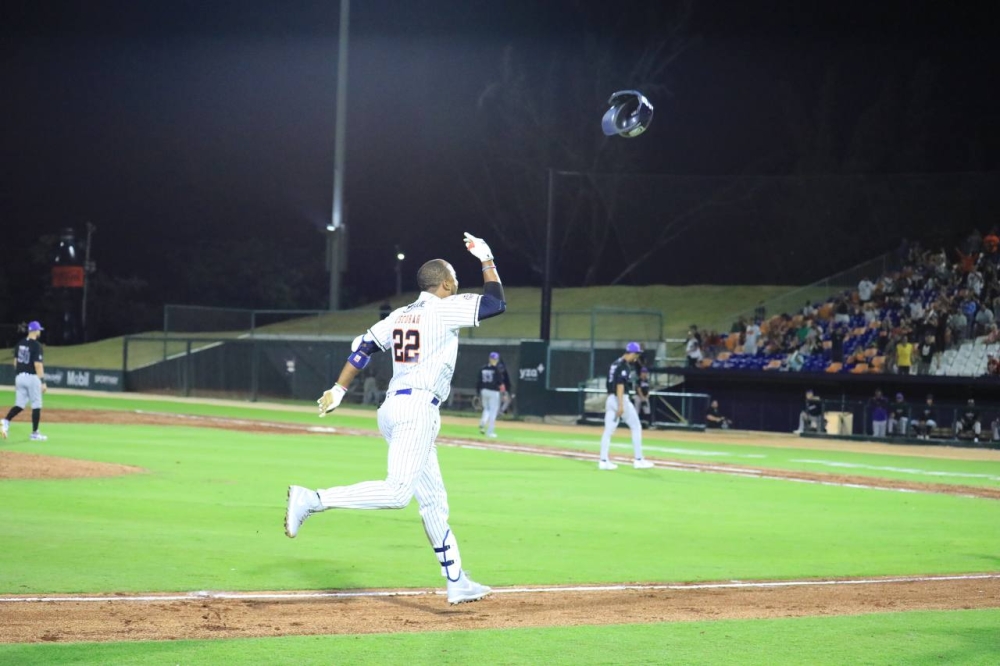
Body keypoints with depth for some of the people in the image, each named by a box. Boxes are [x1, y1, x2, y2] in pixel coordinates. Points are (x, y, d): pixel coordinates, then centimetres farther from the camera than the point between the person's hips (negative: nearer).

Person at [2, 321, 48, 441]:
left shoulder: (20, 344, 9)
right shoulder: (36, 345, -13)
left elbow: (15, 362, 14)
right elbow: (38, 365, -17)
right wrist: (43, 382, -15)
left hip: (19, 376, 6)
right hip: (32, 377, -6)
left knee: (20, 404, 9)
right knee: (36, 405, 4)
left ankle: (6, 422, -16)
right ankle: (34, 433, 7)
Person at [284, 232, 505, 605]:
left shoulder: (399, 316, 17)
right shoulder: (446, 309, -3)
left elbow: (363, 347, 11)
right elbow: (496, 302, -1)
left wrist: (338, 391, 10)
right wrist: (486, 259, 11)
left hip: (392, 409, 9)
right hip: (418, 409, -9)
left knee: (433, 500, 11)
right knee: (397, 491, -20)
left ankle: (456, 582, 14)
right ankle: (312, 501, -30)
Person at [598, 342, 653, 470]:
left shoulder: (615, 363, 16)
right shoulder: (625, 366, -13)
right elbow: (620, 385, -21)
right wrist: (621, 405, -25)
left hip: (610, 398, 9)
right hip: (620, 399, -9)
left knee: (608, 430, 5)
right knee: (636, 427, 3)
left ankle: (603, 461, 0)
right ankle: (638, 460, 5)